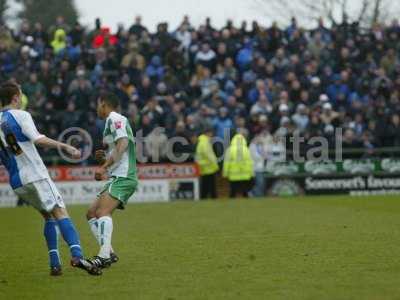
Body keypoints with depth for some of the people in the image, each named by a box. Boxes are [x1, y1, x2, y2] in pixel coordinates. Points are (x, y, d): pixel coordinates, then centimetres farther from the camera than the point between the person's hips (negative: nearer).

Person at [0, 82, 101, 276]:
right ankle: (77, 255, -30)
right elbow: (38, 139, -20)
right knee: (60, 212, -11)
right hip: (35, 175, -6)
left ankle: (54, 263, 5)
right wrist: (65, 147, -19)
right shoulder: (20, 115, -5)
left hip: (16, 182, 7)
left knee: (49, 216, 16)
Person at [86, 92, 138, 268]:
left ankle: (104, 256, -37)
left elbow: (123, 144, -20)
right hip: (118, 178, 11)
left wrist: (104, 167, -23)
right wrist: (103, 159, 12)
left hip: (123, 177, -11)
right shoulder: (112, 121, 26)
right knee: (91, 214, 8)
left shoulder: (115, 119, -4)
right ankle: (109, 253, 2)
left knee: (102, 212, -25)